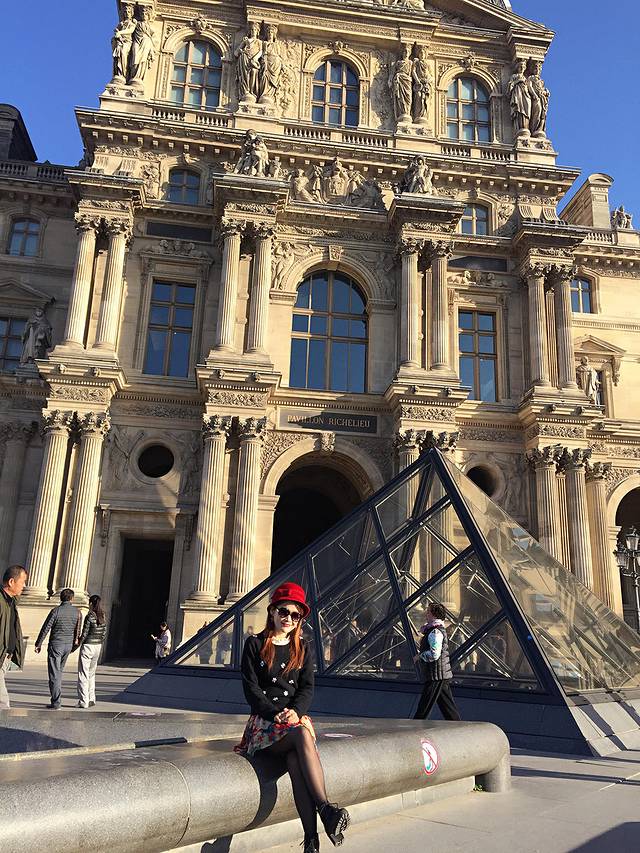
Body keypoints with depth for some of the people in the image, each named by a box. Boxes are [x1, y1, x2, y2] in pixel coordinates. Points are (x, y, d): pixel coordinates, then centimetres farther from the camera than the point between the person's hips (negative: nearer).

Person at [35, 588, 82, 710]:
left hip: (56, 645, -4)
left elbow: (45, 628, -8)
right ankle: (56, 694, 26)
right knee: (60, 670, 21)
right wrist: (75, 644, 20)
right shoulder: (77, 612, 1)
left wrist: (38, 644, 1)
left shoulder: (56, 611, -10)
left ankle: (56, 702, -2)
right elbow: (78, 631, 8)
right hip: (68, 645, 4)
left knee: (54, 673, 0)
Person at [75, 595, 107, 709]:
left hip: (88, 646, -7)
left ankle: (84, 701, 4)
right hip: (98, 646, 7)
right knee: (91, 674, 18)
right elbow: (104, 632, 8)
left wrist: (78, 644, -3)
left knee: (83, 674, 2)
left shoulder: (90, 616, -16)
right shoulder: (103, 617, 4)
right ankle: (91, 699, 21)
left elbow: (84, 634, -15)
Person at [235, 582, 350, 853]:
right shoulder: (254, 645, 6)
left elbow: (307, 687, 8)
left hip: (296, 716, 2)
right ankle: (325, 809, -40)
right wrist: (275, 713, -15)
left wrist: (295, 711, -14)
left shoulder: (302, 649, 16)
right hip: (264, 720, -2)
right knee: (302, 735, -36)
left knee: (294, 760, -33)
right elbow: (251, 688, -2)